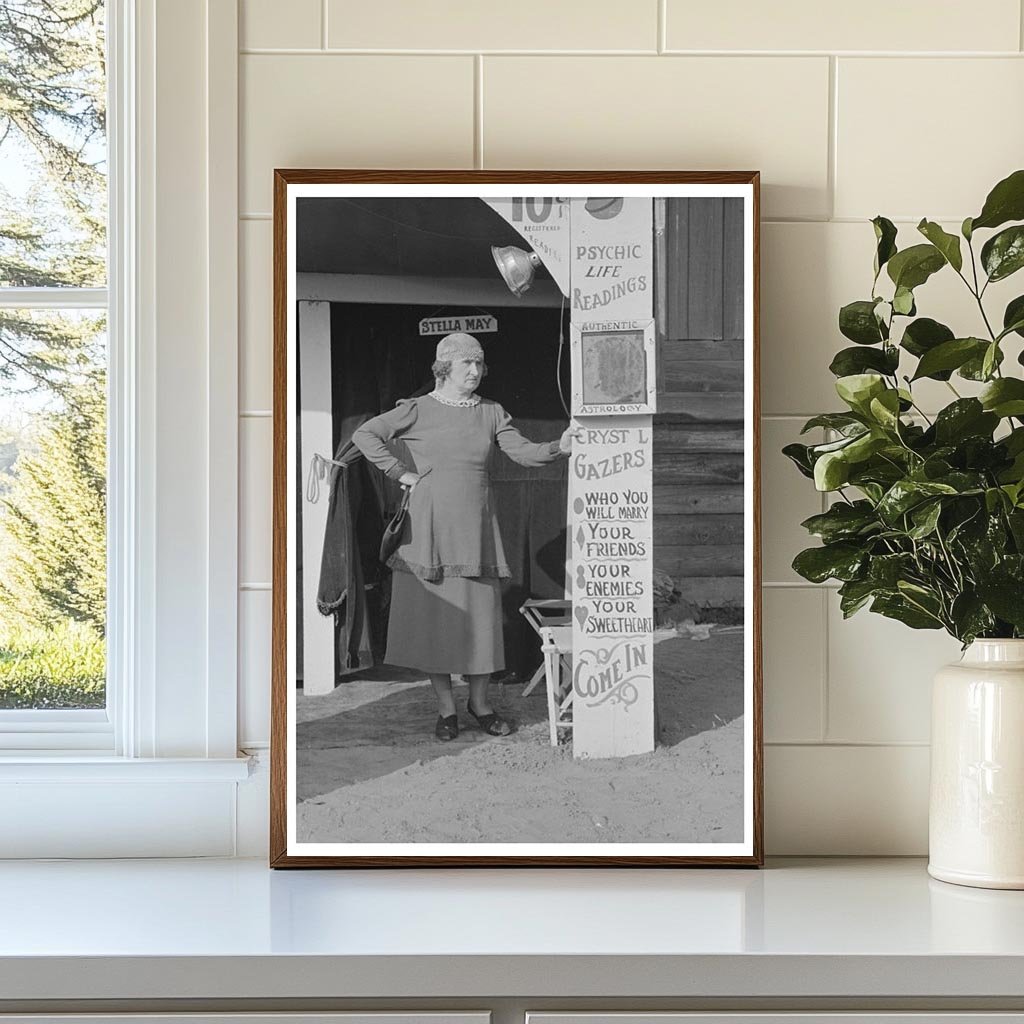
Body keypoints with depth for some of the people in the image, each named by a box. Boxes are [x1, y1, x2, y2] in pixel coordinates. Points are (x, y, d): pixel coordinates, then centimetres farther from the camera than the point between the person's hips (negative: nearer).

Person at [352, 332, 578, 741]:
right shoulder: (417, 411, 0)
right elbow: (364, 435, -4)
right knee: (434, 615, 0)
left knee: (481, 614, 2)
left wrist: (558, 447, -18)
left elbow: (522, 451, 0)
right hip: (429, 526, -2)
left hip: (475, 527, 3)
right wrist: (401, 473, -7)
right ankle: (446, 708, 11)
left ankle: (479, 702, 17)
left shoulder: (491, 413, 10)